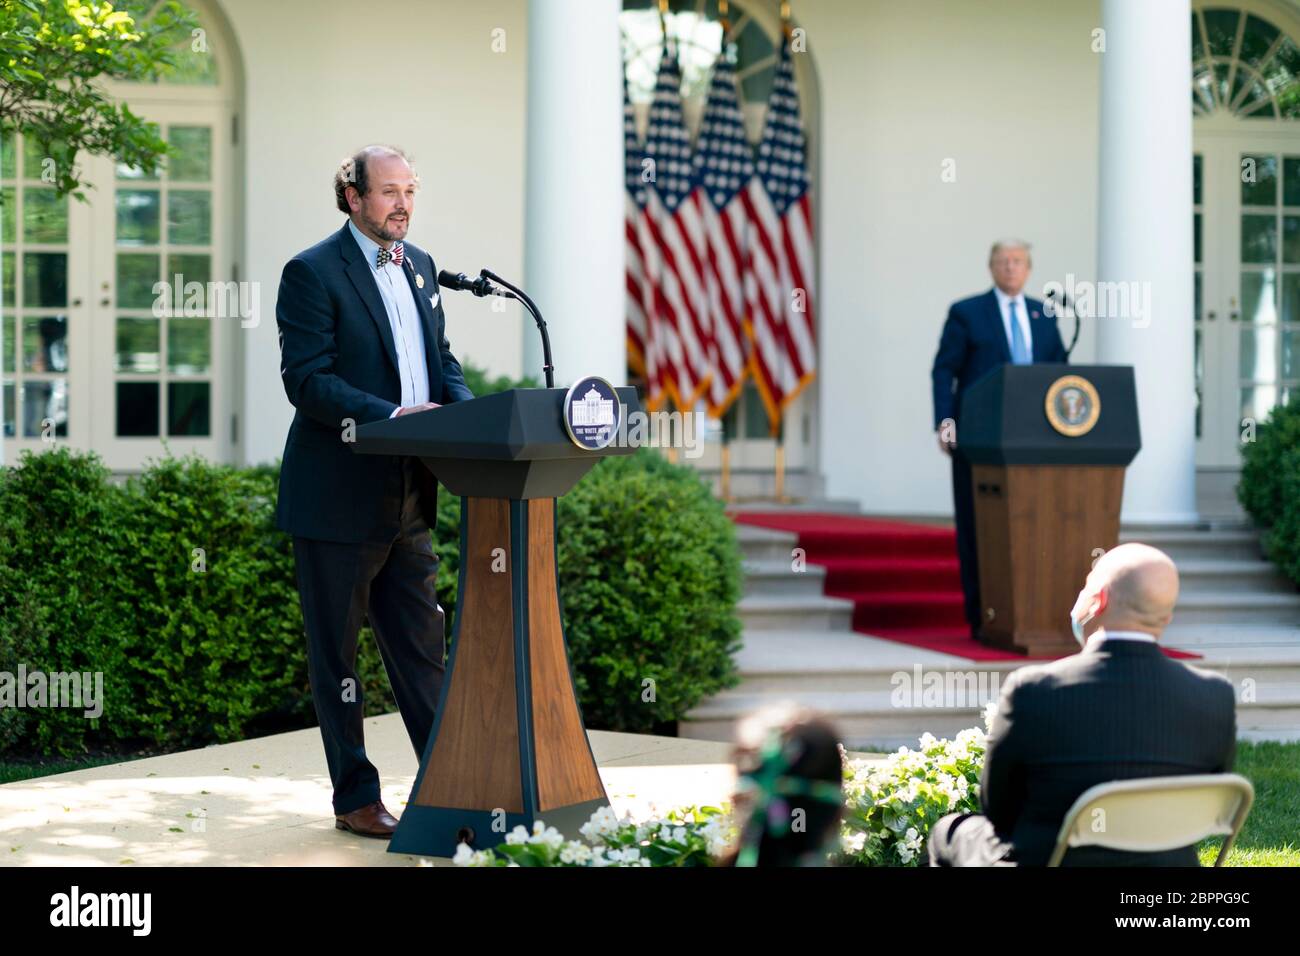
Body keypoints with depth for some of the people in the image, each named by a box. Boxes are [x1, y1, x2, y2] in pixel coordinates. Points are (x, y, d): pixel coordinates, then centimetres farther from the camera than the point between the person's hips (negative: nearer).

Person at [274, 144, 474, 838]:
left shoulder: (421, 267, 14)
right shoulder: (312, 273, -9)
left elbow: (441, 361, 18)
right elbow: (306, 380, -16)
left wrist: (468, 414, -3)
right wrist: (392, 415, -26)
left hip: (408, 495, 7)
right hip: (336, 499, -7)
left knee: (421, 648, 11)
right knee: (336, 653, 4)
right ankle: (355, 798, 13)